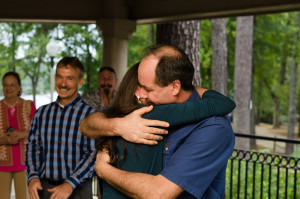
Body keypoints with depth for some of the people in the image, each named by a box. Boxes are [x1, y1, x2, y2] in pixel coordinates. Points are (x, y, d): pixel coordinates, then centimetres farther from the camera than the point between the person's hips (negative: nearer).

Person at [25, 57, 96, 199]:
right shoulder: (41, 113, 7)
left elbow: (94, 153, -12)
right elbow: (32, 146, 8)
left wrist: (70, 184, -19)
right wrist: (32, 177, -7)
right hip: (43, 187, 3)